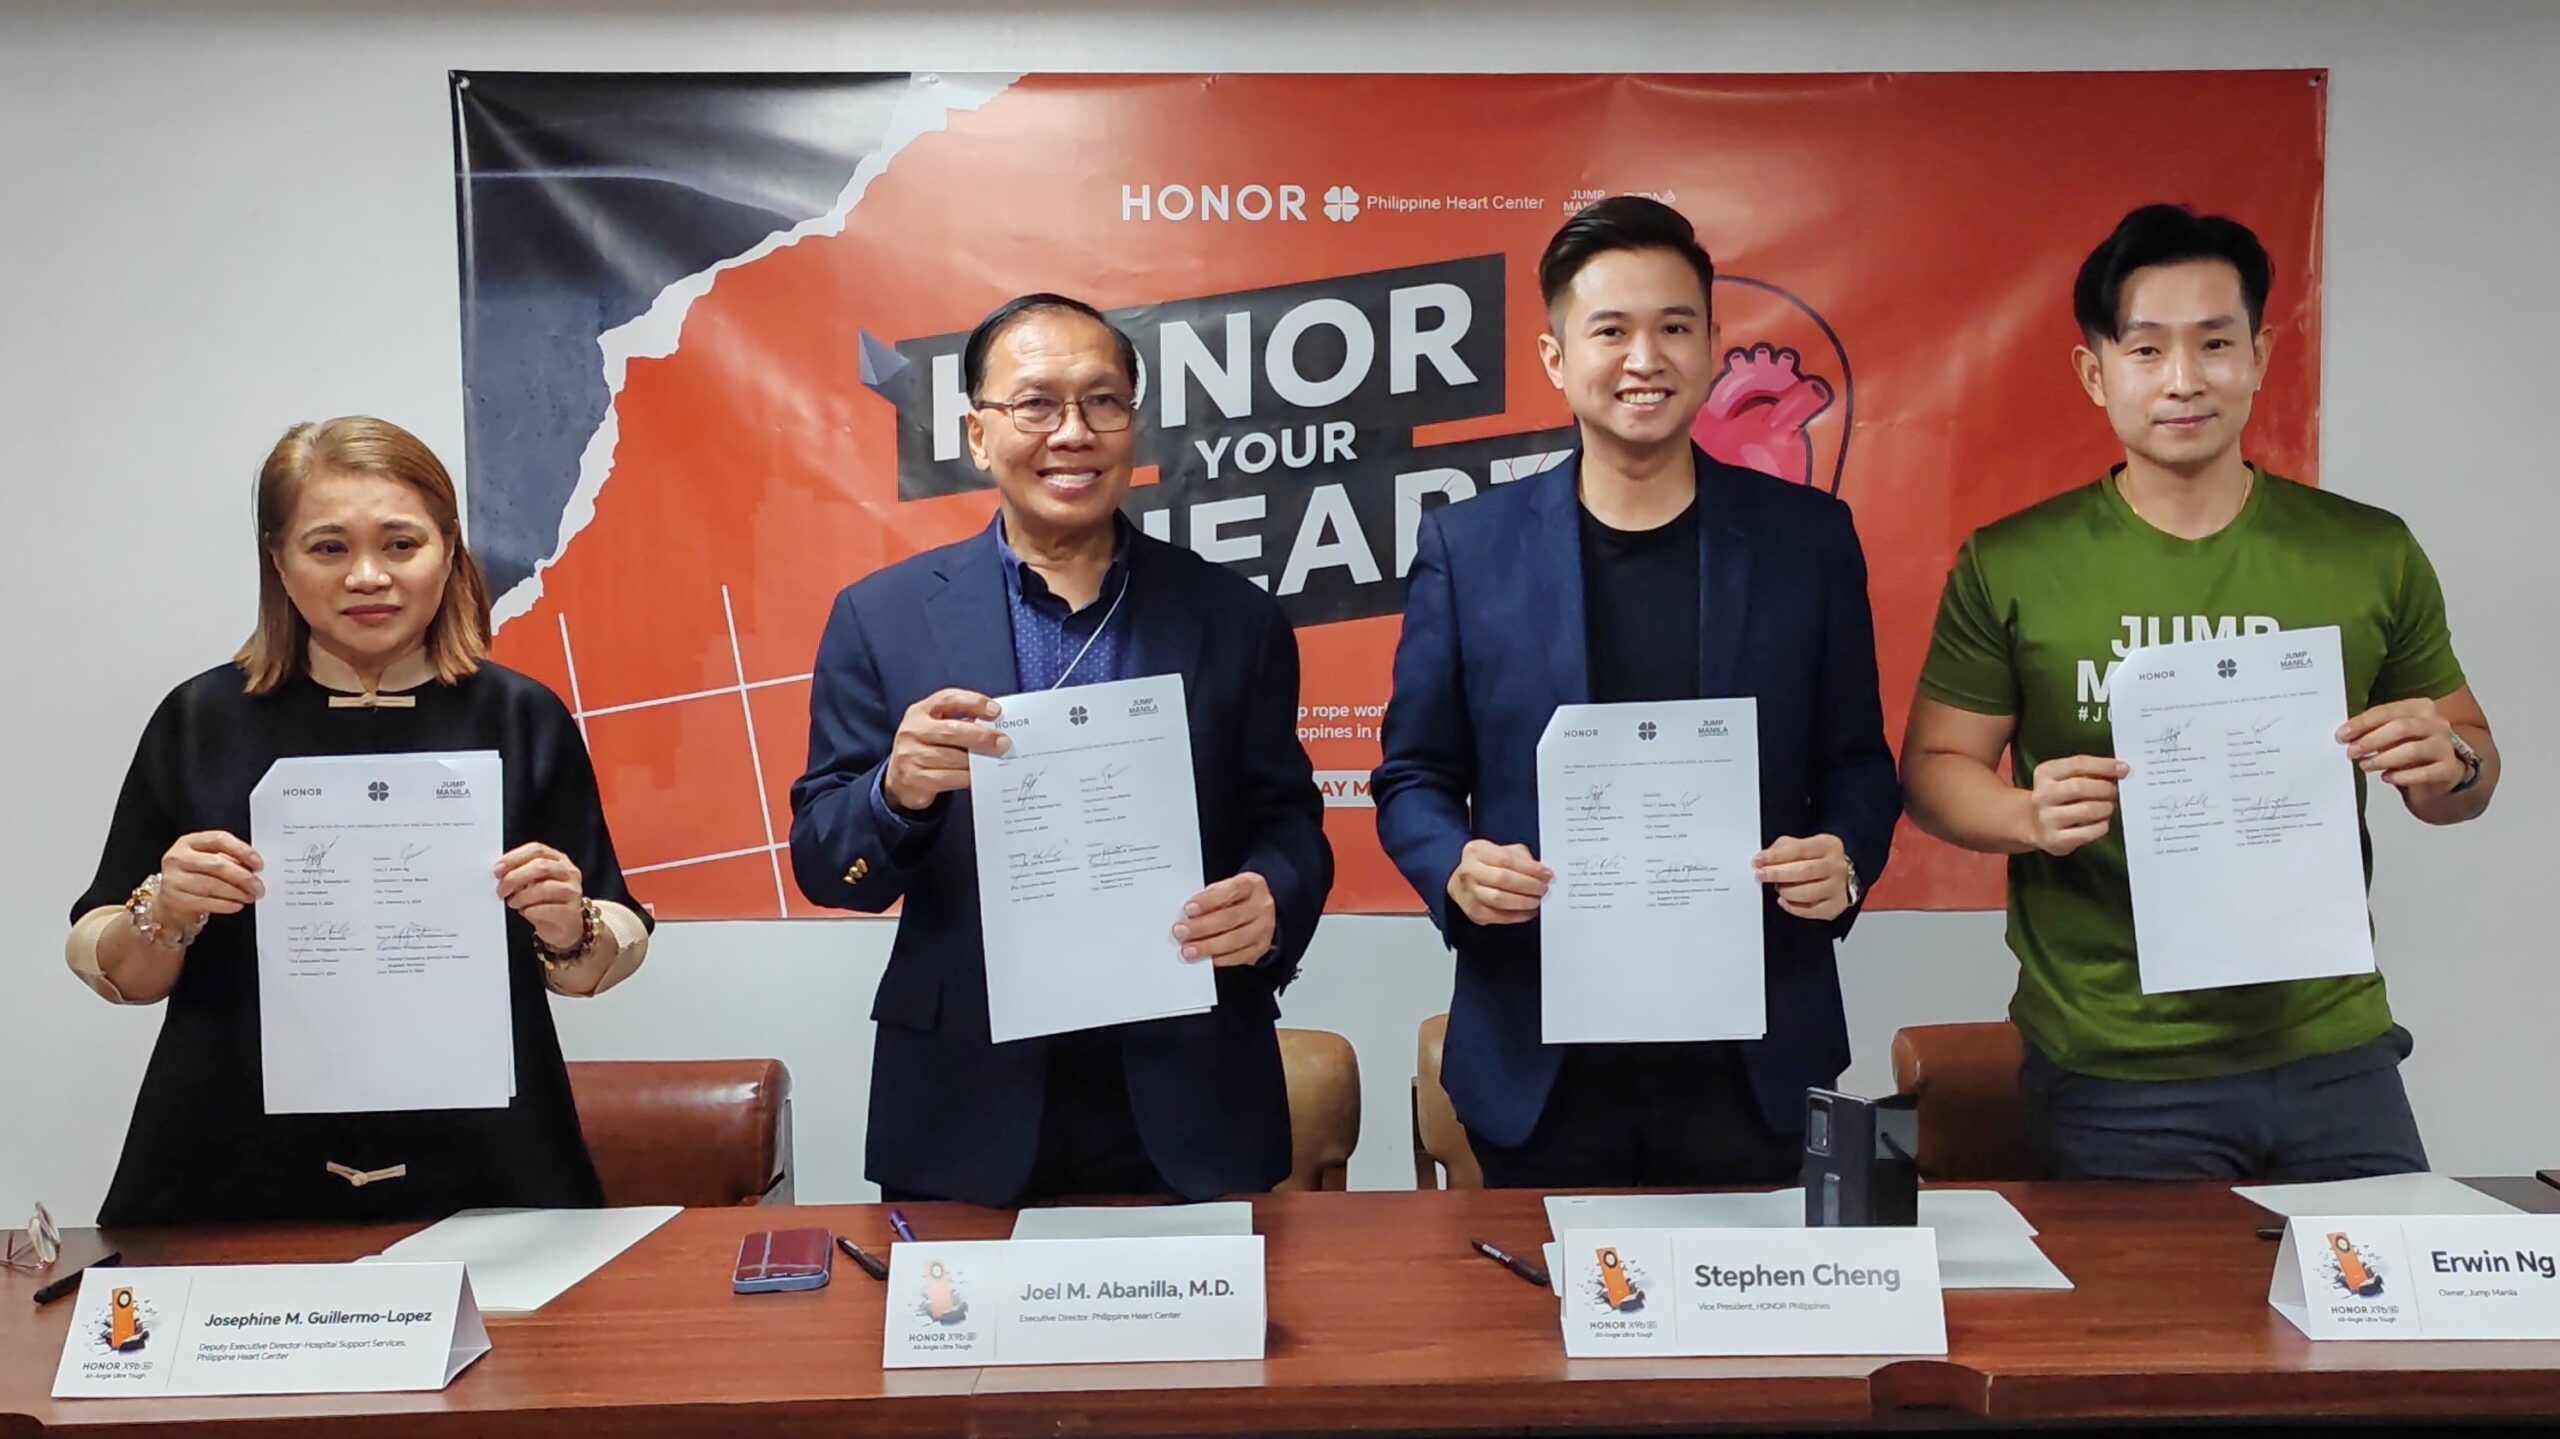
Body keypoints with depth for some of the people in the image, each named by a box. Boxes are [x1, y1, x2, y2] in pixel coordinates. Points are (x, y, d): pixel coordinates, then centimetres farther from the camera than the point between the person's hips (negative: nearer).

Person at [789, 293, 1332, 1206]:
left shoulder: (1234, 619, 3)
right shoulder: (882, 617, 1)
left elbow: (1288, 822, 5)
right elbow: (821, 859, 0)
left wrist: (1270, 902, -17)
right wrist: (897, 789, -21)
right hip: (967, 1110, 0)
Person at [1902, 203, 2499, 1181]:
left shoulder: (2371, 553, 3)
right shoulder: (2009, 567, -4)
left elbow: (2470, 761, 12)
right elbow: (1934, 765, -1)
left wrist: (2450, 761, -11)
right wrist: (2028, 816, -21)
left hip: (2331, 1052, 3)